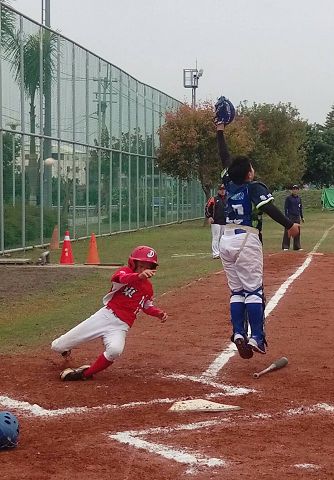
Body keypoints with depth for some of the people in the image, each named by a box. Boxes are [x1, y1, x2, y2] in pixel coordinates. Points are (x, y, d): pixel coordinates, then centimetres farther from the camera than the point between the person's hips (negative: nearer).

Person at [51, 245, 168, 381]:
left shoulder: (148, 288, 12)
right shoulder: (125, 271, -5)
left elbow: (147, 306, 31)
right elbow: (121, 278, -32)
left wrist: (159, 313, 10)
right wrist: (139, 276, -52)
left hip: (121, 326, 2)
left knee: (115, 350, -36)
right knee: (57, 346, -1)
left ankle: (85, 373, -13)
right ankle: (64, 347, 40)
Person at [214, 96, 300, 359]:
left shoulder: (230, 183, 11)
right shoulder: (255, 187, -6)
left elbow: (225, 158, 23)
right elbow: (268, 207, -22)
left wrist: (220, 132, 31)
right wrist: (289, 225, -27)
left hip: (226, 241, 6)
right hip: (247, 241, -6)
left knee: (236, 291, 9)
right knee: (254, 290, -6)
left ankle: (238, 333, -2)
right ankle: (256, 337, -13)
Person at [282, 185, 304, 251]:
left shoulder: (299, 198, 12)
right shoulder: (288, 198, -4)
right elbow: (285, 208, -6)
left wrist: (302, 217, 18)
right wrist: (286, 217, -14)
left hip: (297, 217, 5)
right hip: (290, 217, -5)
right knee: (287, 232, -6)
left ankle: (297, 246, 12)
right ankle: (285, 246, -2)